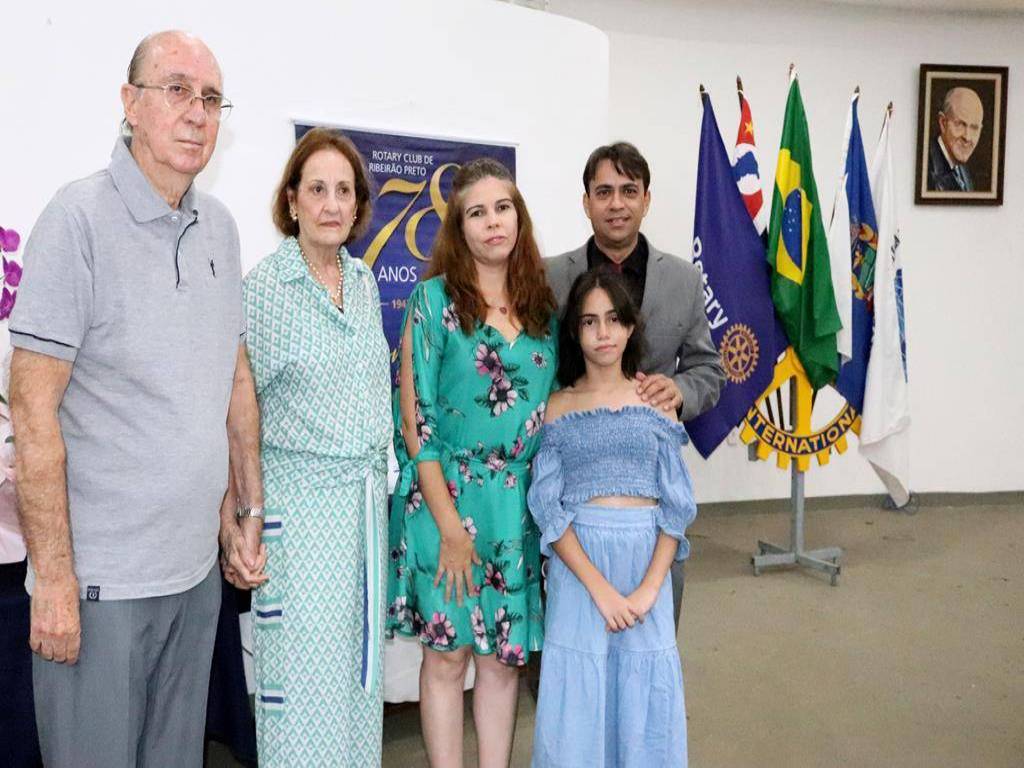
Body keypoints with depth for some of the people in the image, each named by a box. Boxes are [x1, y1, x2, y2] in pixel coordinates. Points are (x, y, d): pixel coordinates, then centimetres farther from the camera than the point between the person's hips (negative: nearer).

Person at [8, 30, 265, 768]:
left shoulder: (221, 226, 6)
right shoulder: (80, 217, -12)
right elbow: (34, 409, -14)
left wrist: (248, 512, 12)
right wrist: (53, 578, -15)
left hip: (198, 568, 6)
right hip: (100, 578, -6)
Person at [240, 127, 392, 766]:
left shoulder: (363, 280, 9)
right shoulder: (264, 286, -9)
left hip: (366, 493, 6)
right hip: (300, 495, -6)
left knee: (360, 655, 15)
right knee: (304, 660, 2)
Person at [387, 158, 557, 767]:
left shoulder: (544, 306, 7)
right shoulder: (434, 299, -5)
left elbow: (555, 410, 12)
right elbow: (416, 418, -8)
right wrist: (450, 525, -13)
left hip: (522, 504, 4)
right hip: (448, 496, -3)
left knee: (505, 655, 11)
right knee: (447, 654, 6)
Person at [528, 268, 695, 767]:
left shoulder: (656, 401, 4)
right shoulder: (558, 409, 2)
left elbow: (677, 506, 1)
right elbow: (548, 509, -5)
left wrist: (649, 587, -10)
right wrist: (600, 587, -14)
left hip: (647, 559, 1)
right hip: (578, 560, -1)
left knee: (643, 688, 6)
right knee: (578, 692, 4)